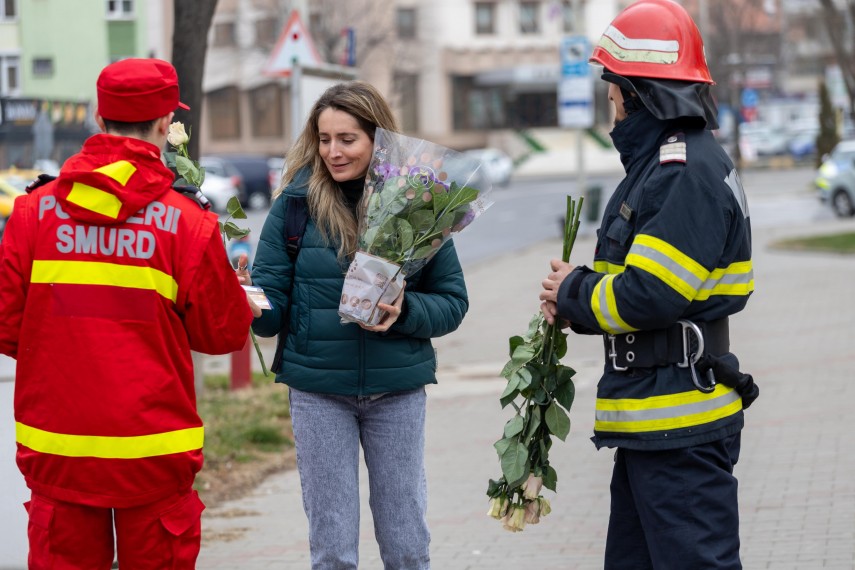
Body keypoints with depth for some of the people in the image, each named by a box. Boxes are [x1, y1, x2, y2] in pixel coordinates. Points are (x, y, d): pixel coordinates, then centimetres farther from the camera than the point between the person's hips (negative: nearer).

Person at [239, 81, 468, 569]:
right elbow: (272, 302, -4)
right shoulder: (297, 201, -4)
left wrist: (406, 310, -18)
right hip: (318, 389, 0)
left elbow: (453, 300, 1)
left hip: (397, 390, 1)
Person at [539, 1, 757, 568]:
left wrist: (573, 292, -7)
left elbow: (648, 298, -25)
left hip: (682, 427, -11)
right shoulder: (660, 163, 16)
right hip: (652, 417, 11)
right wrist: (577, 298, 4)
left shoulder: (692, 174, -18)